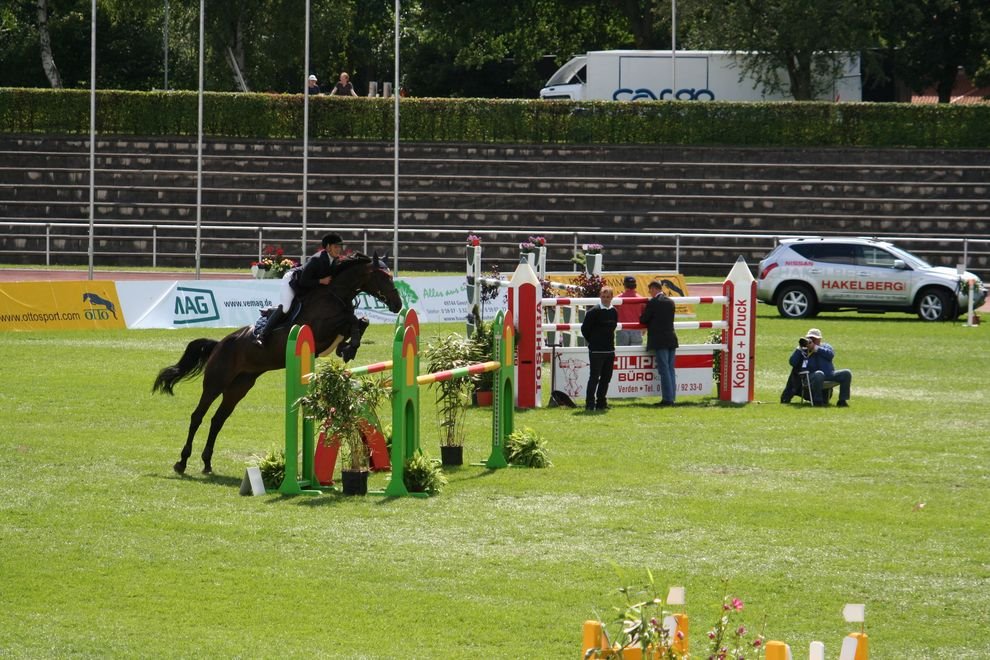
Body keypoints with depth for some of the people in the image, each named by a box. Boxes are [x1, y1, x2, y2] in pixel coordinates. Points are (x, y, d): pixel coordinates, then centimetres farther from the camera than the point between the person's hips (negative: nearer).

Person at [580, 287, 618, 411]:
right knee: (594, 377, -6)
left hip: (610, 349, 6)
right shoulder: (594, 312, -10)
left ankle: (601, 402, 17)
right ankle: (590, 403, -3)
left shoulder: (614, 312, 9)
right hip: (596, 350, -6)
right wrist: (592, 341, 4)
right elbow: (585, 329, -6)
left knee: (606, 377, 9)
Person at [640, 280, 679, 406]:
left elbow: (643, 320, -6)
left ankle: (667, 398, -7)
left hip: (659, 341, -7)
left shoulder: (652, 302, -10)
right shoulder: (670, 302, 10)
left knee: (664, 370, -5)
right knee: (670, 370, 10)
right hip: (671, 340, 7)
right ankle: (672, 397, 11)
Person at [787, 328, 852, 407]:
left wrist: (815, 348, -10)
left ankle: (842, 400, -17)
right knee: (819, 374, -40)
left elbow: (831, 354, -5)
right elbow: (793, 363, 4)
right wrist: (799, 348, -2)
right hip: (812, 376, -3)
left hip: (830, 375, 3)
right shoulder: (804, 351, 15)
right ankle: (817, 400, -30)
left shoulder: (826, 346, 19)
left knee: (846, 373, -19)